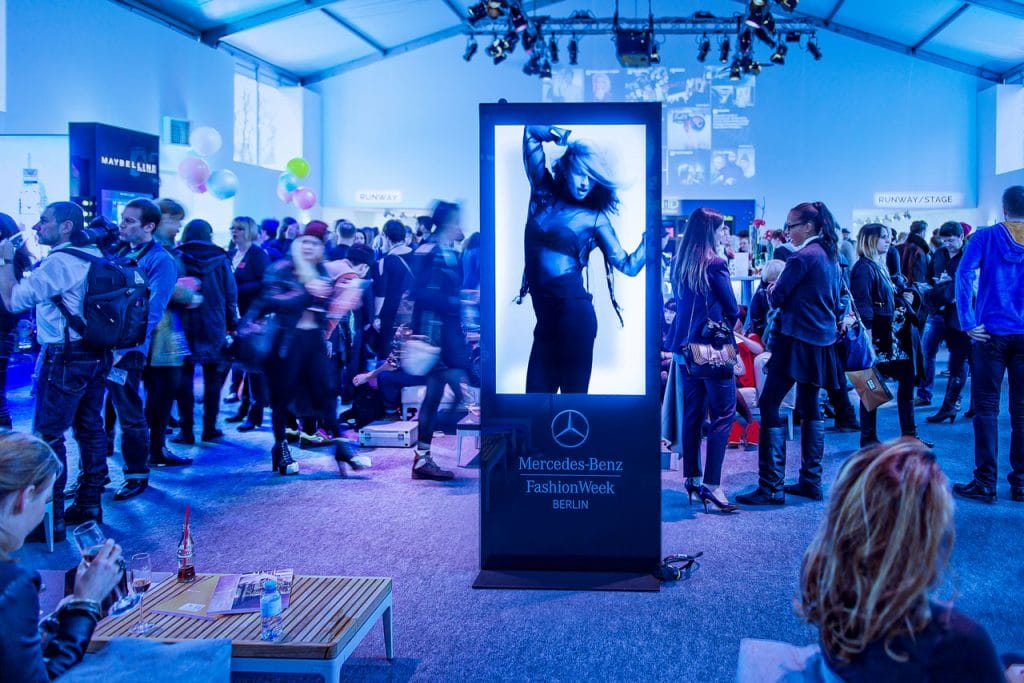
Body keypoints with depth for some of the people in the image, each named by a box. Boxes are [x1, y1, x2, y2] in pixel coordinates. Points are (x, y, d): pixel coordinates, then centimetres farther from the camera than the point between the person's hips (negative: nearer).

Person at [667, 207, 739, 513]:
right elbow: (732, 308, -6)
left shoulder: (679, 263, 7)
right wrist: (726, 328, 13)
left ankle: (691, 478, 18)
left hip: (685, 347, 7)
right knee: (723, 413, -3)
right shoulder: (715, 264, -13)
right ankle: (712, 484, -9)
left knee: (692, 413, 13)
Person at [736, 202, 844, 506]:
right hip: (822, 341, 10)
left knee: (769, 407, -9)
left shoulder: (803, 257, -15)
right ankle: (811, 481, 18)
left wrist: (773, 287, 8)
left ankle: (771, 486, -11)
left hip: (797, 341, -10)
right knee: (810, 409, 15)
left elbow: (776, 298, -11)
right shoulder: (831, 256, 13)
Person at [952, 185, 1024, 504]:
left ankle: (985, 483, 2)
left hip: (992, 333, -2)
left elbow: (963, 275, -14)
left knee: (986, 407, 3)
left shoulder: (985, 237, -2)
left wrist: (968, 322, -12)